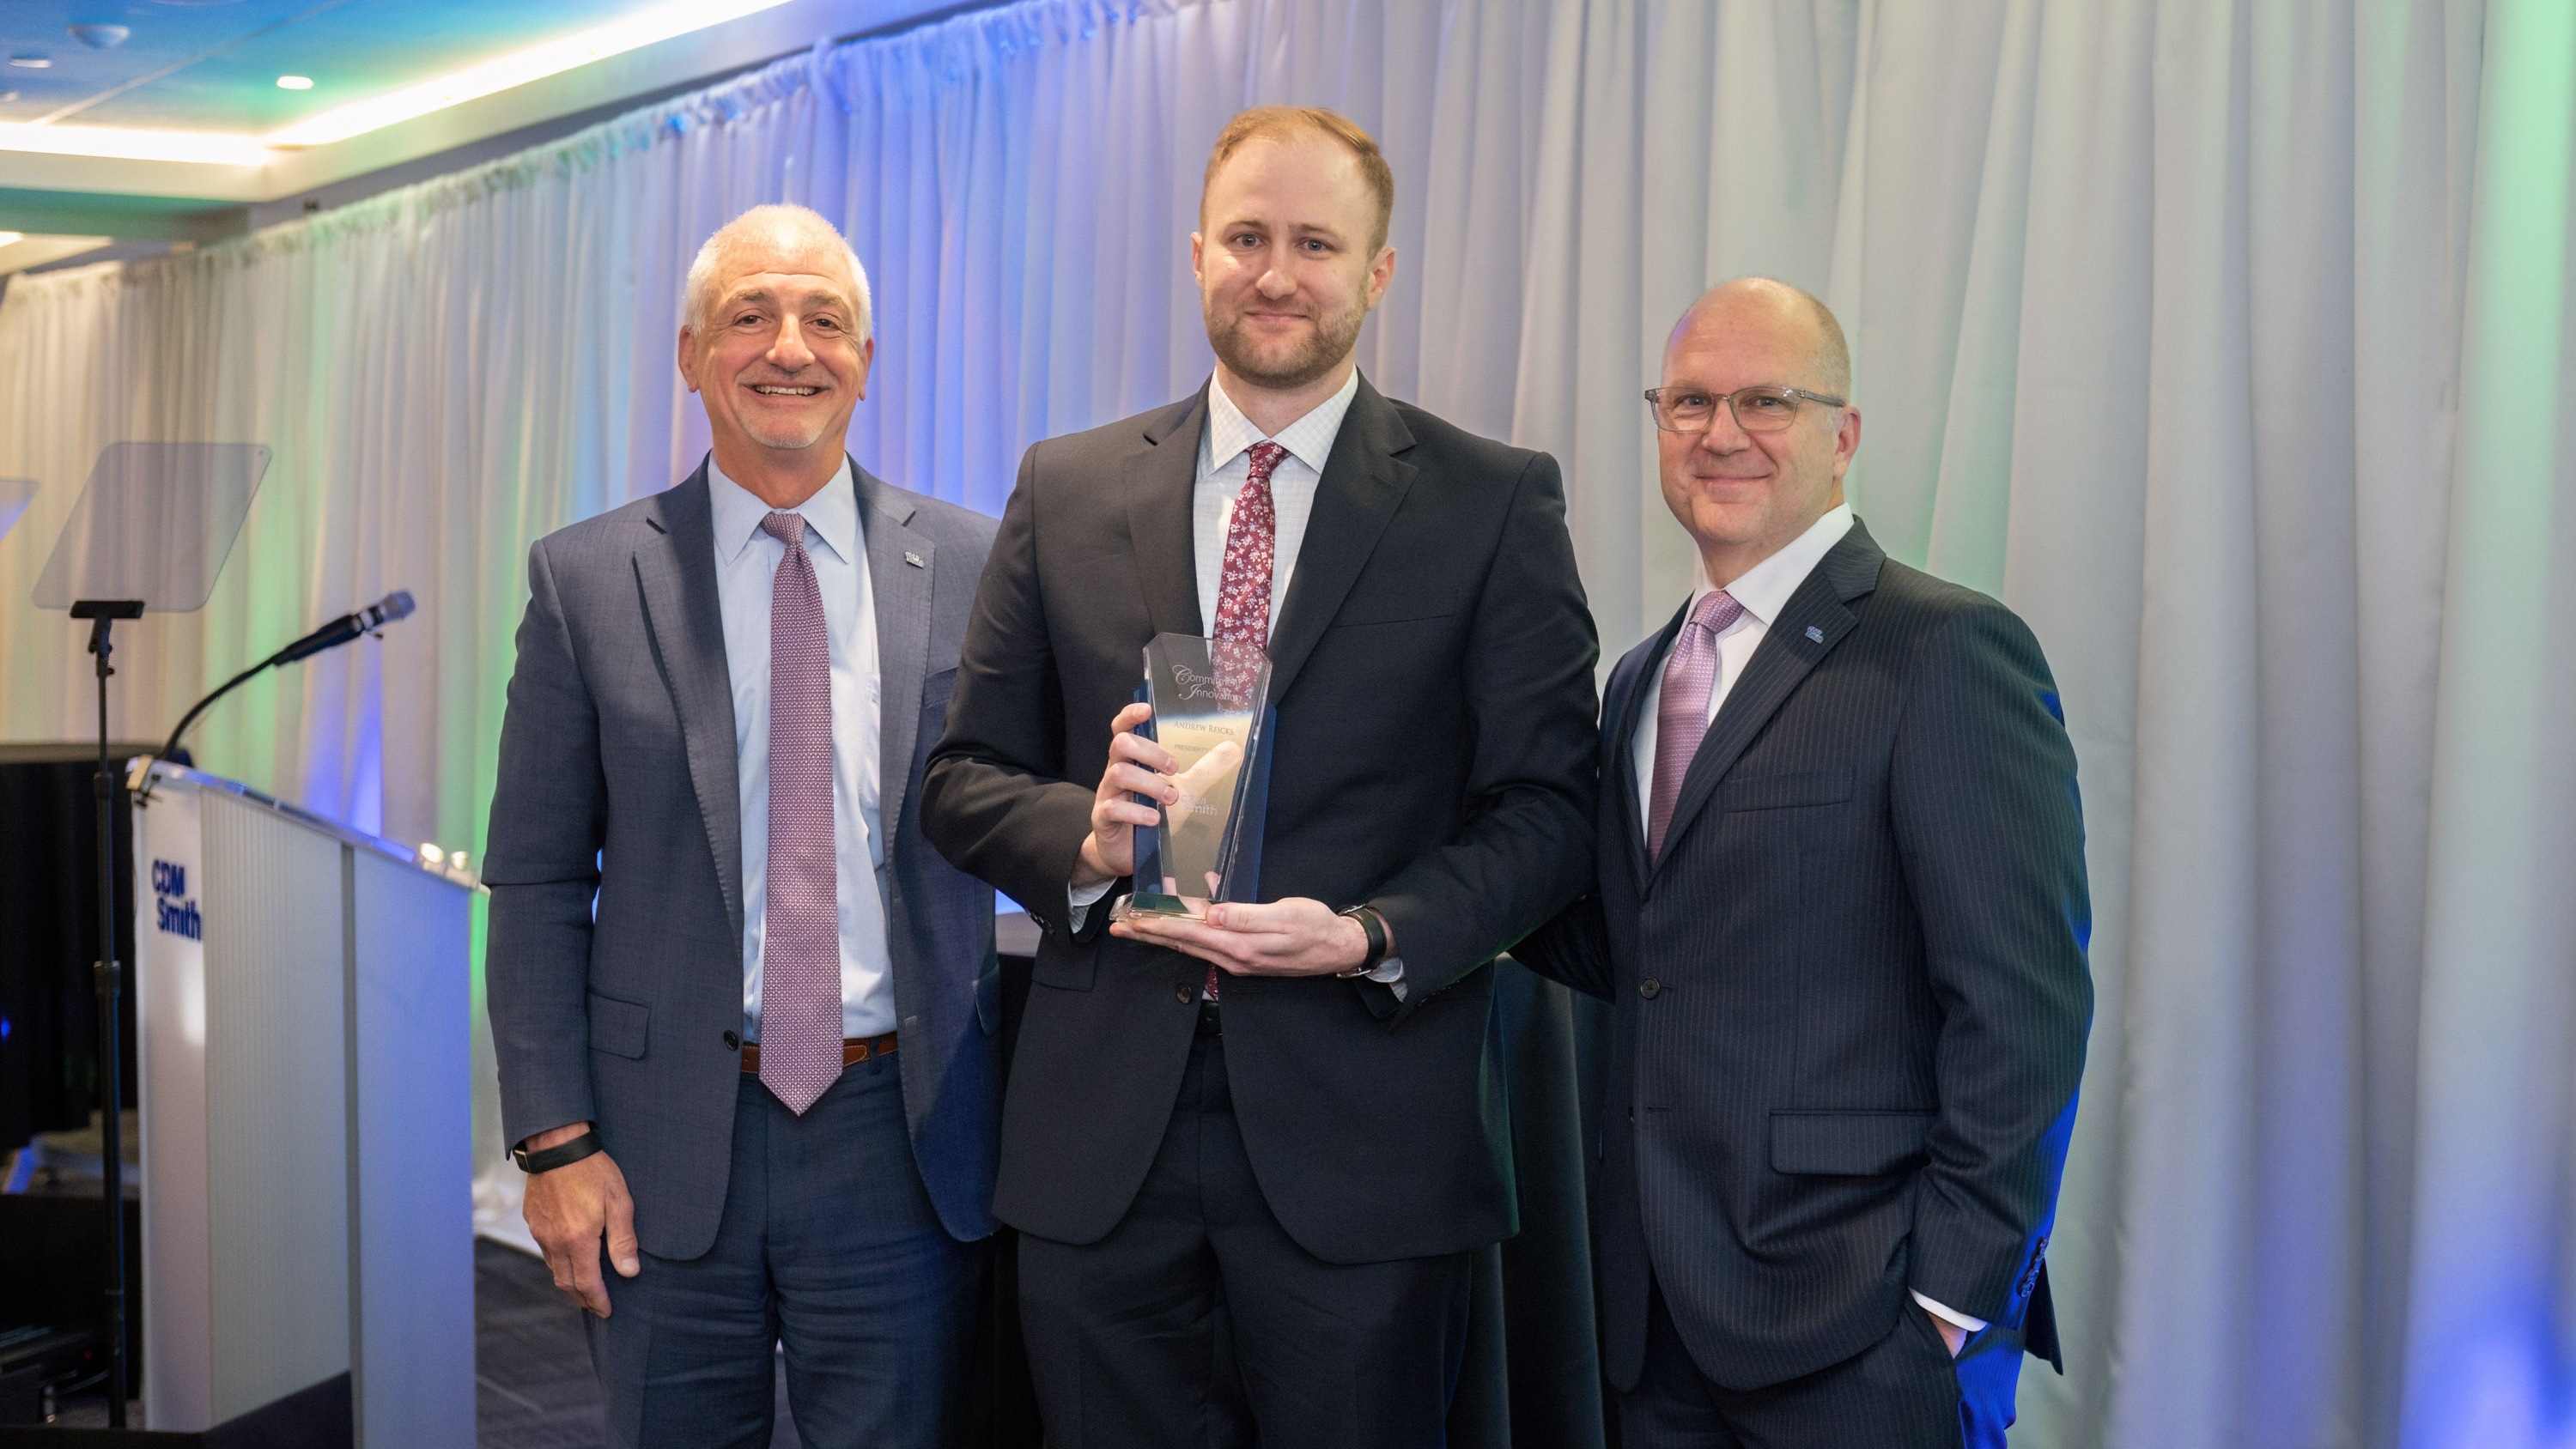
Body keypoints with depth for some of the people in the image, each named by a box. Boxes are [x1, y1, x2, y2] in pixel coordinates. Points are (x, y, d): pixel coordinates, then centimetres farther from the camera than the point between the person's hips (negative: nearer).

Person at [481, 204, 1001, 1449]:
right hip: (665, 1149, 0)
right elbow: (535, 881, 1)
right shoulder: (587, 579, 0)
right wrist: (555, 1141, -4)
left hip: (902, 1148, 0)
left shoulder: (971, 568, 1)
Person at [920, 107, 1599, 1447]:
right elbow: (964, 777, 9)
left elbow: (1548, 807, -2)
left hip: (1358, 1144, -2)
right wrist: (1084, 838, -12)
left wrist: (1371, 936, -18)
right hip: (1101, 1136, 2)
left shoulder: (1496, 504, 1)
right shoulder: (1065, 489, 8)